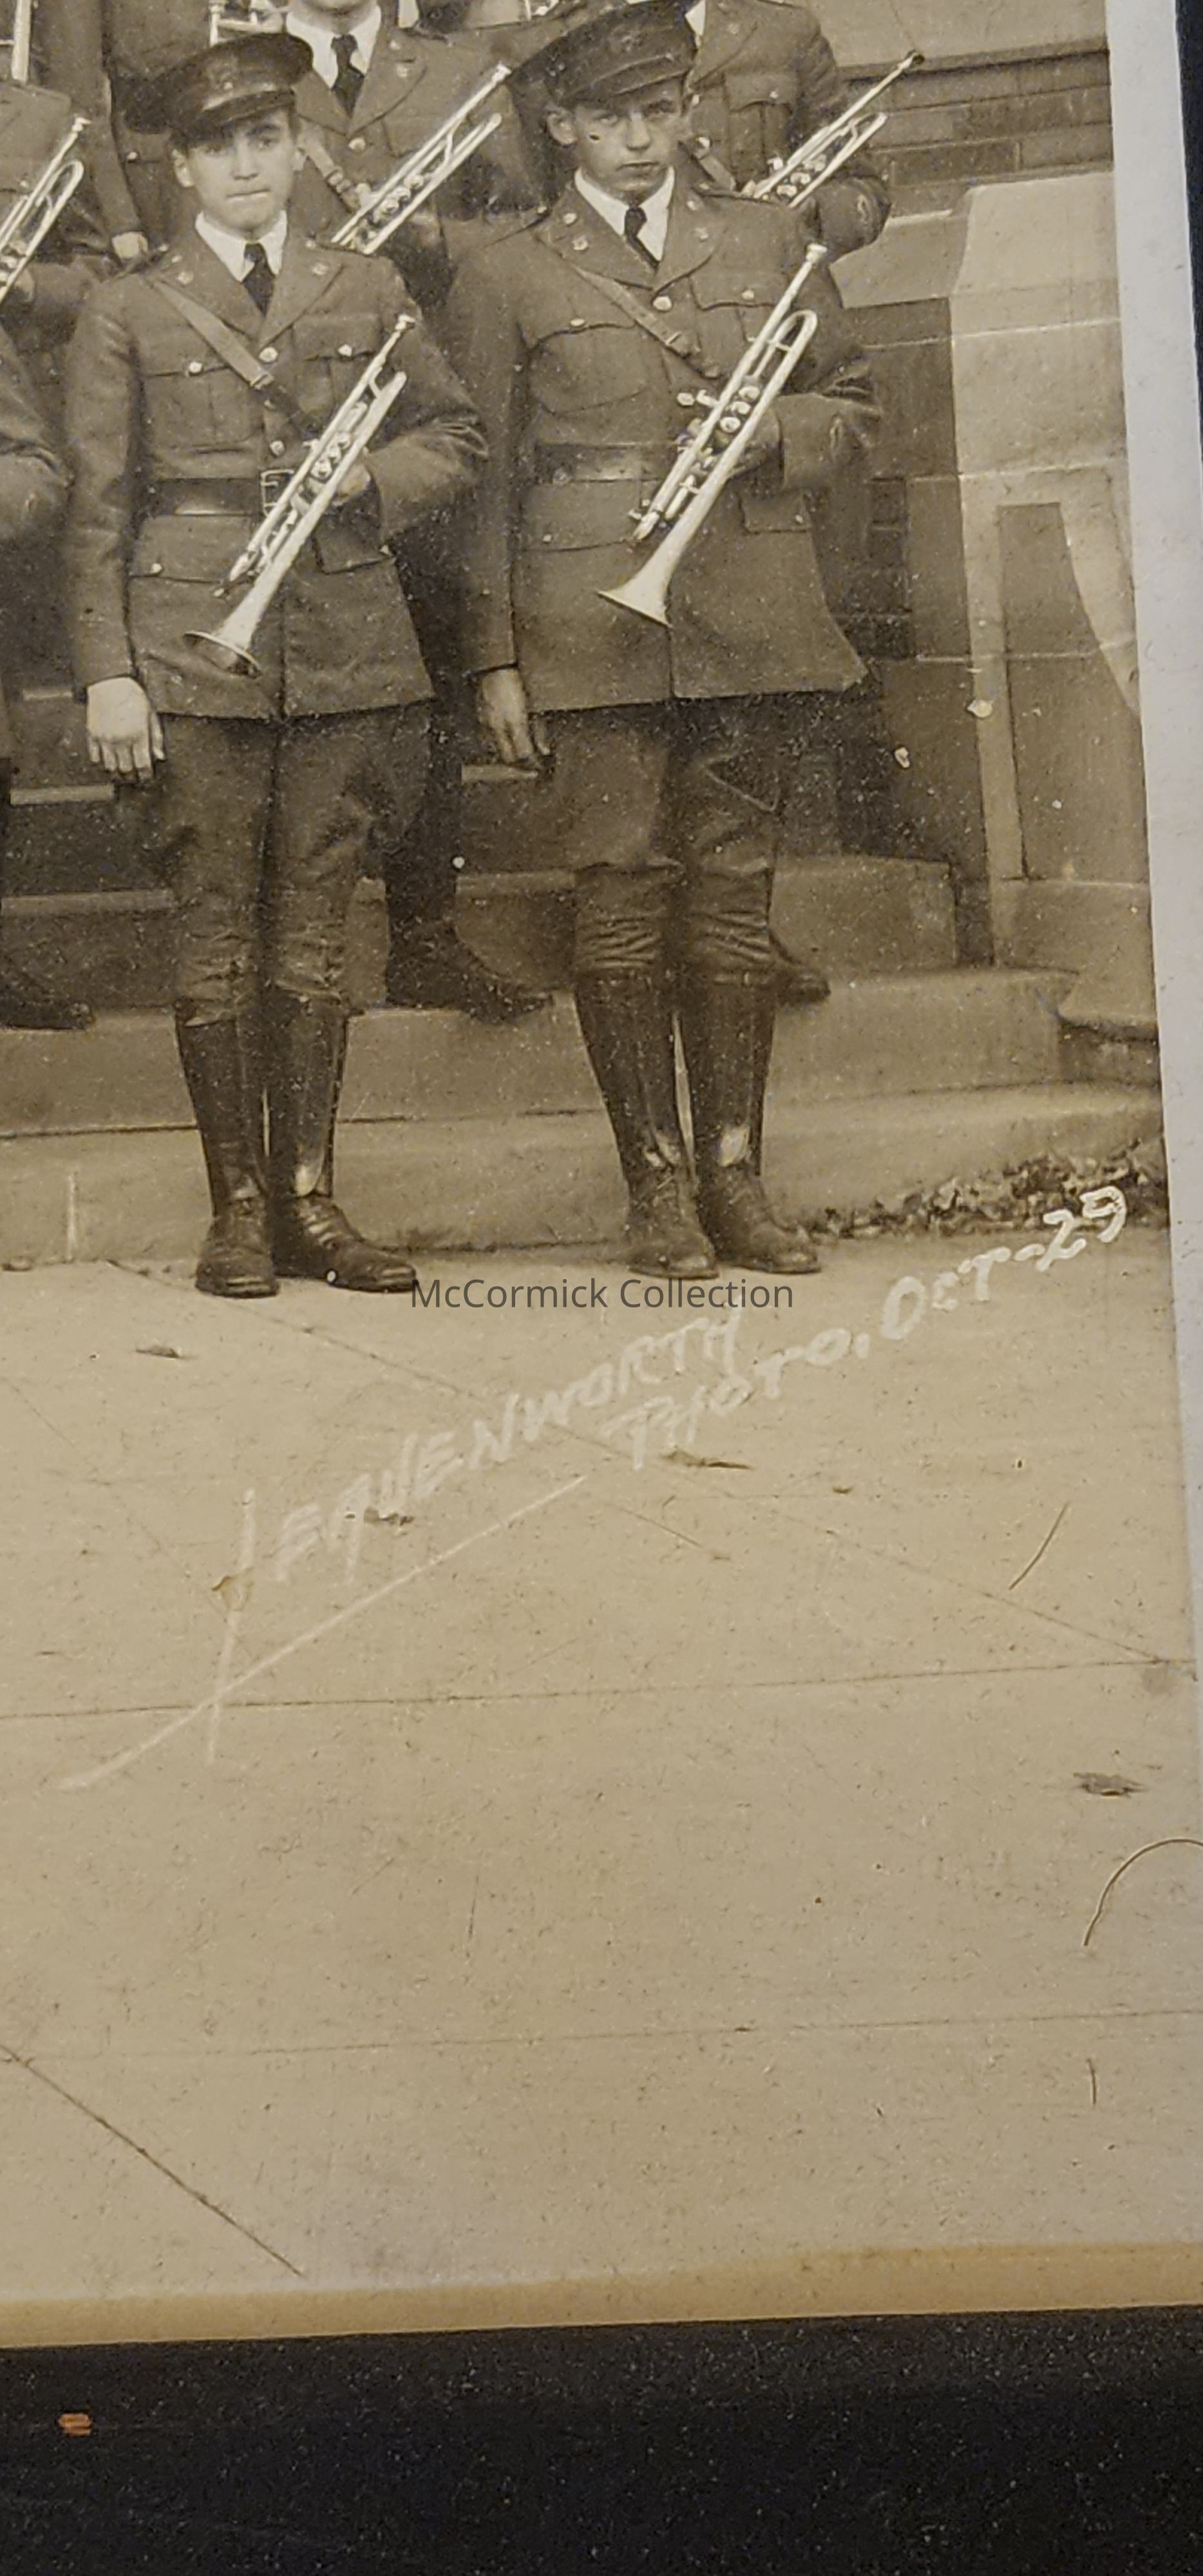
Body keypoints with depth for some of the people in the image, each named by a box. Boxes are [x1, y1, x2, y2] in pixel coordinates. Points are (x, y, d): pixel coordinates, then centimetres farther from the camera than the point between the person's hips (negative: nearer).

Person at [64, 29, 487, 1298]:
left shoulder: (365, 290, 14)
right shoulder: (126, 311, 7)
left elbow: (456, 435, 19)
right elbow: (98, 509, 4)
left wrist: (367, 475, -2)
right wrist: (107, 673, -4)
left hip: (344, 646, 2)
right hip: (194, 647, -2)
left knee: (315, 933, 3)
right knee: (215, 933, -3)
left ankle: (309, 1203, 9)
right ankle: (237, 1206, 5)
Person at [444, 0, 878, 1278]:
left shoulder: (767, 240, 15)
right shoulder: (506, 278, 7)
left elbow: (852, 399, 20)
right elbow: (486, 478, 5)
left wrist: (772, 432, -3)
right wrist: (495, 659, 0)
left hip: (746, 614, 3)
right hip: (592, 628, -2)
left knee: (735, 891, 3)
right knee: (622, 895, -5)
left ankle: (736, 1179, 9)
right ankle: (656, 1186, 3)